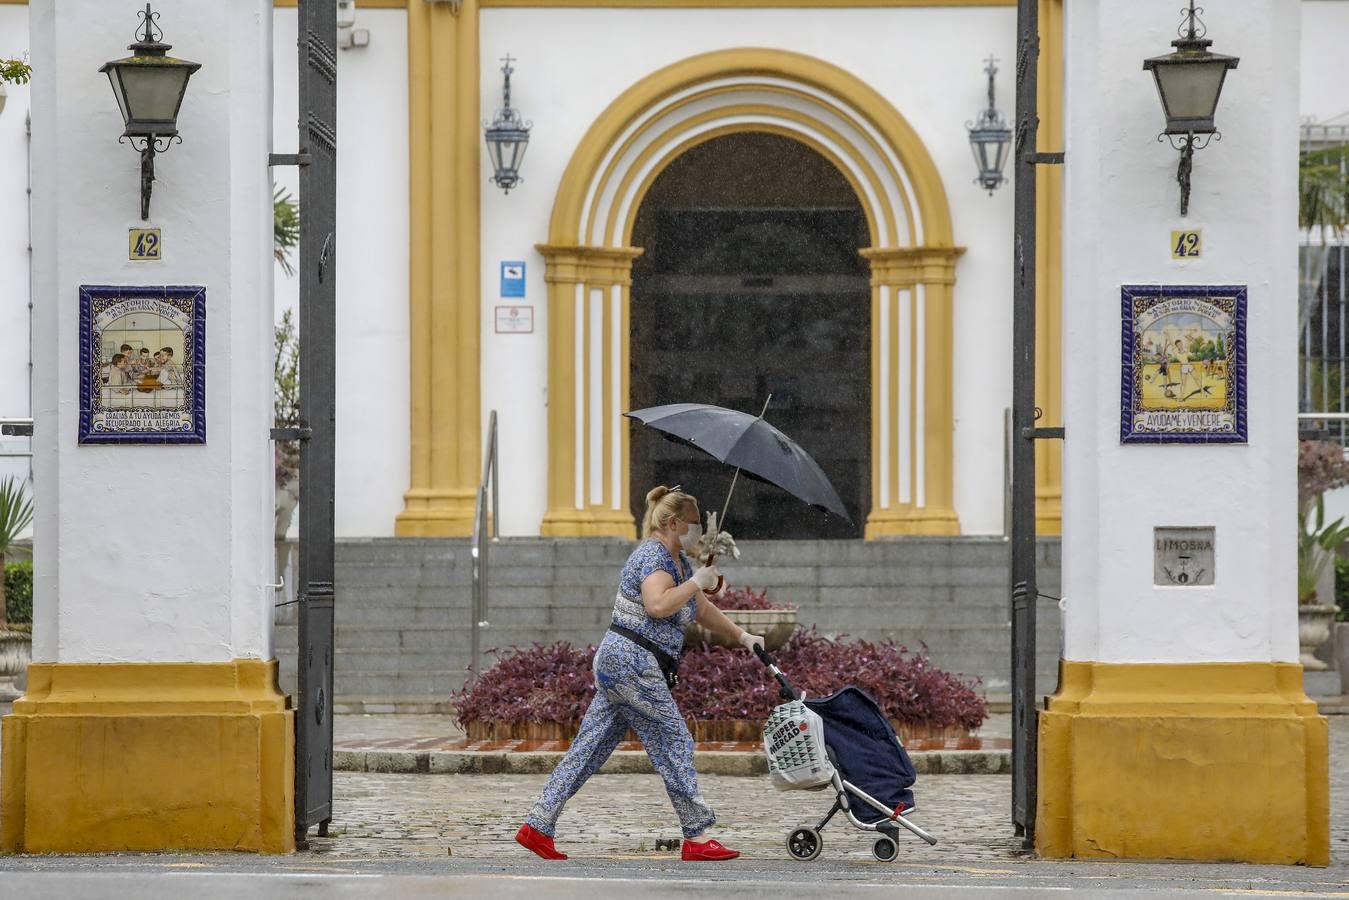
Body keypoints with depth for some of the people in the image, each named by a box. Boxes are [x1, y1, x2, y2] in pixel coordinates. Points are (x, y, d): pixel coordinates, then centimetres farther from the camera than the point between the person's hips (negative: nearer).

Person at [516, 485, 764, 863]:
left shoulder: (678, 560, 20)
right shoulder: (653, 555, -12)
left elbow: (703, 610, 31)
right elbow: (658, 605, -30)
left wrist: (743, 636, 28)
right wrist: (696, 582, -18)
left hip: (618, 663, 10)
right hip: (631, 662, -10)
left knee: (589, 748, 7)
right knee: (674, 743, -5)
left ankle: (538, 825, 6)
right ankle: (697, 836, -1)